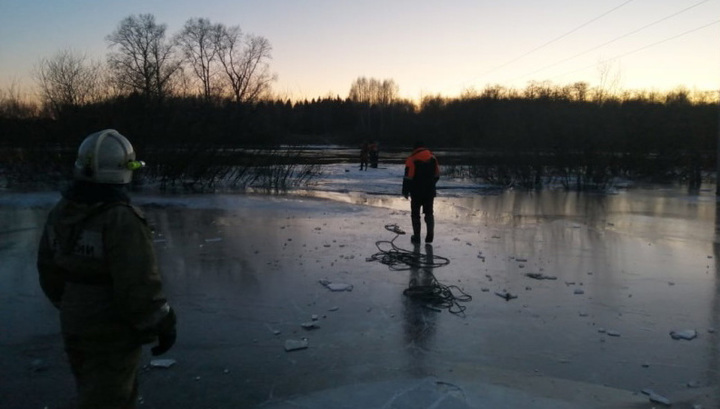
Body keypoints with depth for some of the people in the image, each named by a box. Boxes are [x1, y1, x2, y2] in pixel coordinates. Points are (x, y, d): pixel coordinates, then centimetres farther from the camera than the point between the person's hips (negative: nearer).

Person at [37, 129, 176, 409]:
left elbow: (51, 271, 7)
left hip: (75, 326, 8)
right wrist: (164, 325, -13)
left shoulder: (62, 212, -3)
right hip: (113, 333, -7)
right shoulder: (121, 221, -27)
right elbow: (138, 286, -27)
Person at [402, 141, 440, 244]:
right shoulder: (432, 157, 5)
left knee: (415, 214, 7)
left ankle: (416, 236, 8)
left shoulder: (411, 159, -10)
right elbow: (437, 175, 10)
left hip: (416, 192, -4)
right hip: (430, 191, 4)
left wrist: (405, 191, -4)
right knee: (429, 212, 16)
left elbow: (408, 177, -13)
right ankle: (430, 234, 6)